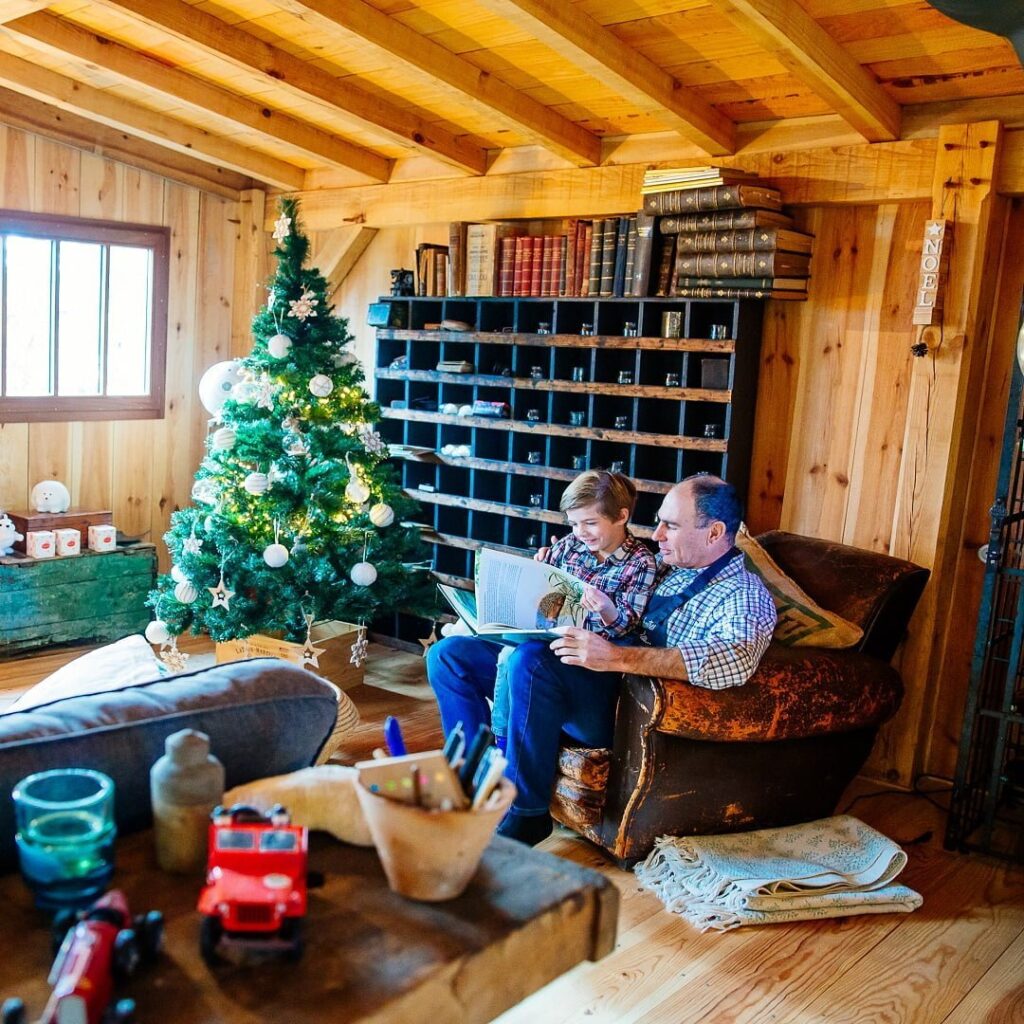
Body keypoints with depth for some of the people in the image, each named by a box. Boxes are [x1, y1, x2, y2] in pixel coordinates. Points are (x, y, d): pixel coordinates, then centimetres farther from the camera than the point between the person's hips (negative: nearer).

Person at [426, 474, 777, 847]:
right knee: (449, 655, 0)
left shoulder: (744, 595, -7)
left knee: (529, 661, -35)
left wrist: (618, 657, -37)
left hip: (619, 705, -8)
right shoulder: (667, 566, 18)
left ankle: (527, 815, -18)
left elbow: (737, 658, -29)